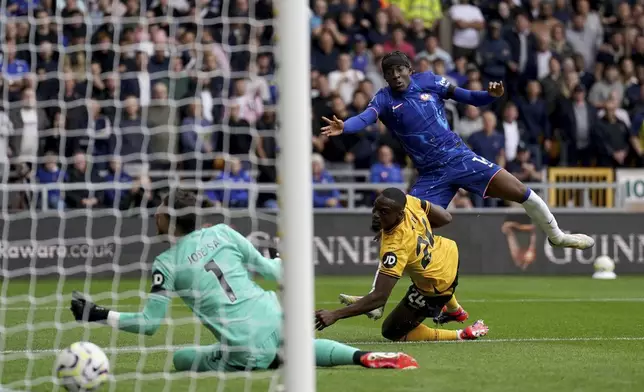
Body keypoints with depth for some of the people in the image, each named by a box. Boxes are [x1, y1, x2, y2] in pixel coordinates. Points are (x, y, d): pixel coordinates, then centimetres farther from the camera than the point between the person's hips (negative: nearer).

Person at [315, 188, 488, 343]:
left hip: (437, 289, -8)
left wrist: (334, 315, -45)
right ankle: (455, 311, 60)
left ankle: (460, 336, 2)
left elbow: (379, 297, -42)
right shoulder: (408, 201, -22)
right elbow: (445, 218, -3)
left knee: (392, 332, 4)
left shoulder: (395, 247, -40)